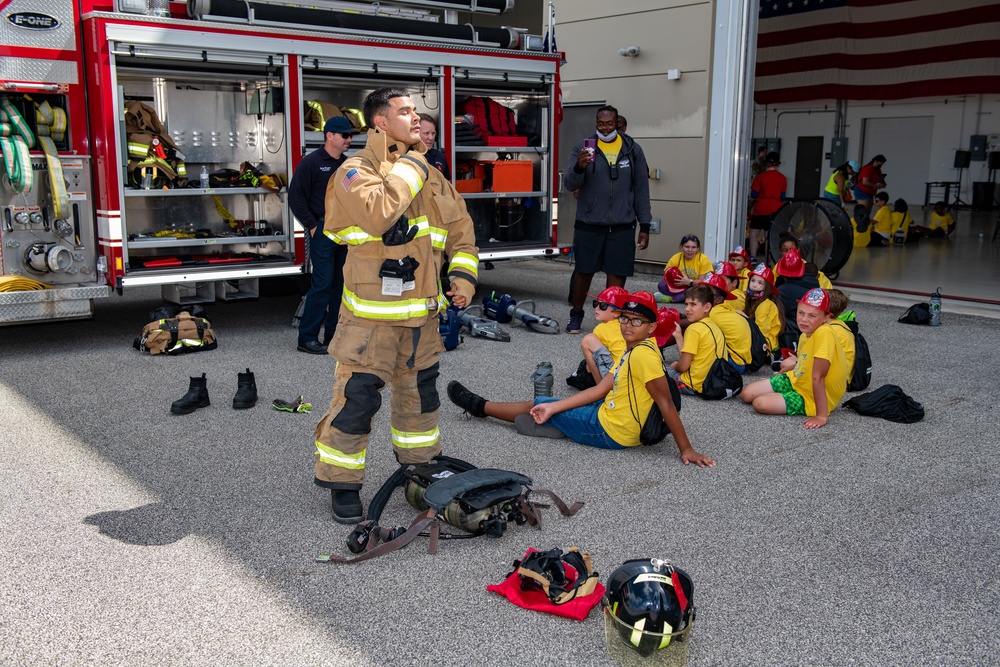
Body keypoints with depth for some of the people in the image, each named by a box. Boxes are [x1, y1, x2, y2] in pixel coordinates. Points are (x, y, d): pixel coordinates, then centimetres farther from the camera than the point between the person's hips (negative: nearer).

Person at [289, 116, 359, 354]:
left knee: (341, 283, 8)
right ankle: (307, 337, -2)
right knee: (323, 283, -10)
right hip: (323, 231, -7)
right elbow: (296, 196, -9)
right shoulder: (311, 162, -7)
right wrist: (312, 225, -12)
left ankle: (333, 334, 18)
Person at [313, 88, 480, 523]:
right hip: (372, 314, -7)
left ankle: (419, 466, 39)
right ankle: (342, 484, 12)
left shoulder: (431, 176, 12)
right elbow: (379, 213, -30)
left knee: (421, 392, 19)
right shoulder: (356, 171, -9)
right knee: (357, 398, -5)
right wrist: (410, 166, -17)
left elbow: (460, 227, 18)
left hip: (421, 312, 7)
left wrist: (463, 274, 4)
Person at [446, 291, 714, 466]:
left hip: (610, 432, -7)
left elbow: (666, 404, -25)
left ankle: (481, 406, 28)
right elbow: (600, 389, 4)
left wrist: (686, 449, -26)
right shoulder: (632, 350, 7)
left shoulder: (643, 354, -23)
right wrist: (553, 407, 0)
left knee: (536, 405, 10)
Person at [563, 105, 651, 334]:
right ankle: (576, 315, 29)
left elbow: (641, 189, 7)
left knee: (617, 275, 2)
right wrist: (579, 167, -29)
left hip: (622, 226, 1)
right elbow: (569, 184, -7)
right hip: (589, 224, 0)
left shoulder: (633, 150, 5)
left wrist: (644, 226, 4)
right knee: (584, 272, 9)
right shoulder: (583, 148, 0)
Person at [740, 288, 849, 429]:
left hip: (811, 398, -8)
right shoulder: (805, 335, -4)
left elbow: (817, 377, -34)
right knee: (746, 394, 3)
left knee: (760, 403, -24)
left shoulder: (824, 334, -31)